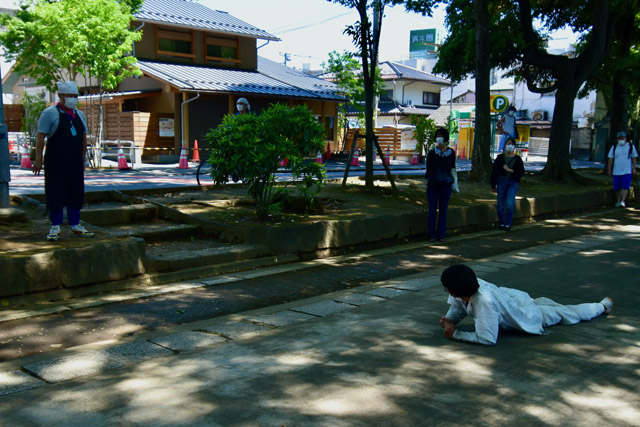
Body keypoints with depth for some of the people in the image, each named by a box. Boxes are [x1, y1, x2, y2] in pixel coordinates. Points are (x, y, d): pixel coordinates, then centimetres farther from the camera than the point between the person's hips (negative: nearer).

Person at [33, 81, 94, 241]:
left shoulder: (79, 115, 15)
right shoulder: (50, 113, -4)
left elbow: (84, 139, 21)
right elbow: (40, 138, -8)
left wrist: (83, 159, 17)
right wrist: (38, 159, -12)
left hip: (75, 165, 6)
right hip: (56, 164, -6)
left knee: (76, 194, 10)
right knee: (56, 194, -1)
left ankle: (74, 226, 20)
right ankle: (55, 228, 8)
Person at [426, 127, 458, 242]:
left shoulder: (451, 153, 5)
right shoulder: (431, 152, 1)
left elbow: (453, 168, 11)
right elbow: (428, 168, 5)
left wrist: (454, 181, 7)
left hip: (446, 184, 1)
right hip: (432, 184, -1)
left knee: (443, 210, 6)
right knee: (432, 210, 1)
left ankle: (442, 234, 14)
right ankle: (432, 234, 9)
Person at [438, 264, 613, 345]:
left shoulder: (484, 301, -45)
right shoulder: (469, 286, -24)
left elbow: (487, 339, -42)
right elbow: (458, 308, -4)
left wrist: (455, 334, -38)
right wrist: (449, 319, -24)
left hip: (529, 315, -5)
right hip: (510, 296, 5)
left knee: (566, 314, 20)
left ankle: (603, 306, 44)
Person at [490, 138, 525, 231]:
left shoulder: (517, 159, 4)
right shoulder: (500, 158, 4)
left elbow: (521, 172, -1)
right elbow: (494, 172, 5)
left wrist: (509, 170, -11)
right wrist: (493, 185, 3)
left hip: (513, 182, -1)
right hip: (501, 182, 1)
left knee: (509, 203, -13)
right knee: (501, 204, 4)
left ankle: (508, 224, -5)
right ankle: (502, 223, 18)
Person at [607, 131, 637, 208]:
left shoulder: (631, 146, 4)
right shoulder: (614, 147, 6)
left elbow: (634, 158, 7)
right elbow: (610, 159, 7)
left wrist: (634, 169, 1)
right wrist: (609, 170, 3)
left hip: (628, 171, -2)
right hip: (617, 171, 2)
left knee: (625, 187, -13)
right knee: (617, 188, 6)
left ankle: (623, 201, -14)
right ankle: (618, 201, 21)